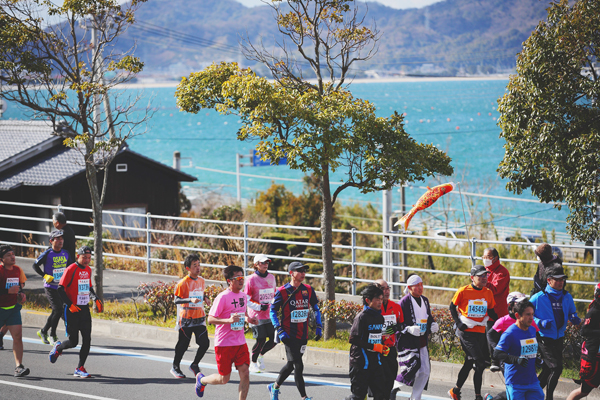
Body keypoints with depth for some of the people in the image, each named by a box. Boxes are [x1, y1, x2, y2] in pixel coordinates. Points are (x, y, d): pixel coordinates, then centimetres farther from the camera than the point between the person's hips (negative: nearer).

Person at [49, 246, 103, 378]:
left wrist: (96, 299, 9)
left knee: (87, 339, -3)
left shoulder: (88, 270, 10)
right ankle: (58, 347, 30)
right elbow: (61, 289, -13)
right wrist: (70, 305, -18)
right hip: (72, 310, -6)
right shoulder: (71, 269, -13)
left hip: (85, 309, 6)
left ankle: (80, 368, 6)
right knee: (73, 341, -3)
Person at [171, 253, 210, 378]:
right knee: (183, 344, 2)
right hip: (186, 319, -5)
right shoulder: (183, 283, -13)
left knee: (204, 343, -5)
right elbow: (176, 300, -17)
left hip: (199, 318, 5)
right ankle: (175, 367, 22)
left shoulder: (201, 280, 7)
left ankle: (195, 365, 16)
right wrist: (190, 300, -30)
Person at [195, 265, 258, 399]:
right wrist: (228, 320, -30)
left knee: (245, 373, -8)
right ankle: (201, 379, 34)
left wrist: (248, 319, 2)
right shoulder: (223, 297, -14)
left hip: (240, 342, 6)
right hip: (224, 343, -6)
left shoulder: (243, 296, 7)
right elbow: (210, 319, -15)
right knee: (224, 379, 4)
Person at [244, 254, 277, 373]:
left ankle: (260, 355, 27)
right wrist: (259, 306, -17)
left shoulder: (271, 277, 10)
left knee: (274, 340, 0)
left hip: (270, 314, 5)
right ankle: (253, 363, 12)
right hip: (257, 315, -5)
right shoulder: (251, 279, -7)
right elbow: (246, 298, -6)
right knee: (261, 340, -9)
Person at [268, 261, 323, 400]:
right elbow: (272, 311, -4)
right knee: (298, 366, -10)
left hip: (303, 336, 6)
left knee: (291, 365, 15)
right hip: (289, 335, -5)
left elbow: (316, 308, 17)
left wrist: (318, 327, 8)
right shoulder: (283, 292, -9)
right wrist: (279, 331, -12)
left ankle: (275, 387, 35)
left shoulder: (308, 290, 5)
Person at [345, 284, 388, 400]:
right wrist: (373, 347, -19)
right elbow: (353, 339, -18)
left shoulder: (380, 317, 11)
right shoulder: (362, 317, -12)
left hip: (375, 362, 7)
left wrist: (383, 349, 6)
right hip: (360, 363, -7)